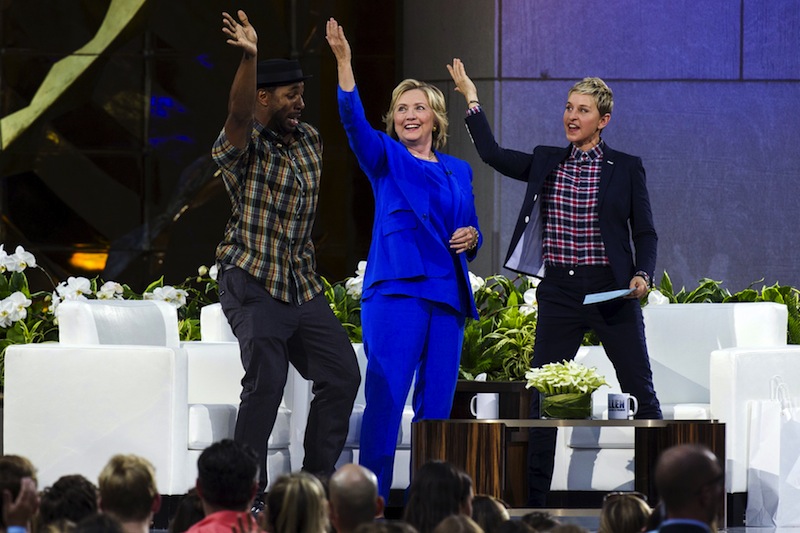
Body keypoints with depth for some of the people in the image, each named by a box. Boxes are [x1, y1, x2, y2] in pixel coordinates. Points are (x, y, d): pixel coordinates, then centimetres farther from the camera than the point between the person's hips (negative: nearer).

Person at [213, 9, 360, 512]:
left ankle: (317, 481, 15)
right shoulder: (245, 145, -11)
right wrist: (249, 58, -51)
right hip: (252, 283, -7)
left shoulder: (310, 140, 9)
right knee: (266, 380, -16)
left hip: (303, 284, 7)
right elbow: (239, 113, -34)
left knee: (342, 375, 4)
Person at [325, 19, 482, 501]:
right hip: (397, 289, -5)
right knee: (386, 397, -11)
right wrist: (344, 61, -24)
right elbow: (354, 120, -11)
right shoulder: (386, 159, 6)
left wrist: (472, 237, 0)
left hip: (448, 296, 5)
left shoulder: (459, 171, 19)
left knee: (437, 405, 4)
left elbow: (472, 232, 25)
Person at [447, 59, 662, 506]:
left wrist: (642, 275, -14)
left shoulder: (626, 168, 1)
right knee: (542, 398, 2)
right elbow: (492, 154, 11)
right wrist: (472, 99, 10)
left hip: (611, 290, -3)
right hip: (558, 292, 3)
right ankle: (534, 500, 7)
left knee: (641, 392, 0)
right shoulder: (547, 163, 11)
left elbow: (645, 232, 2)